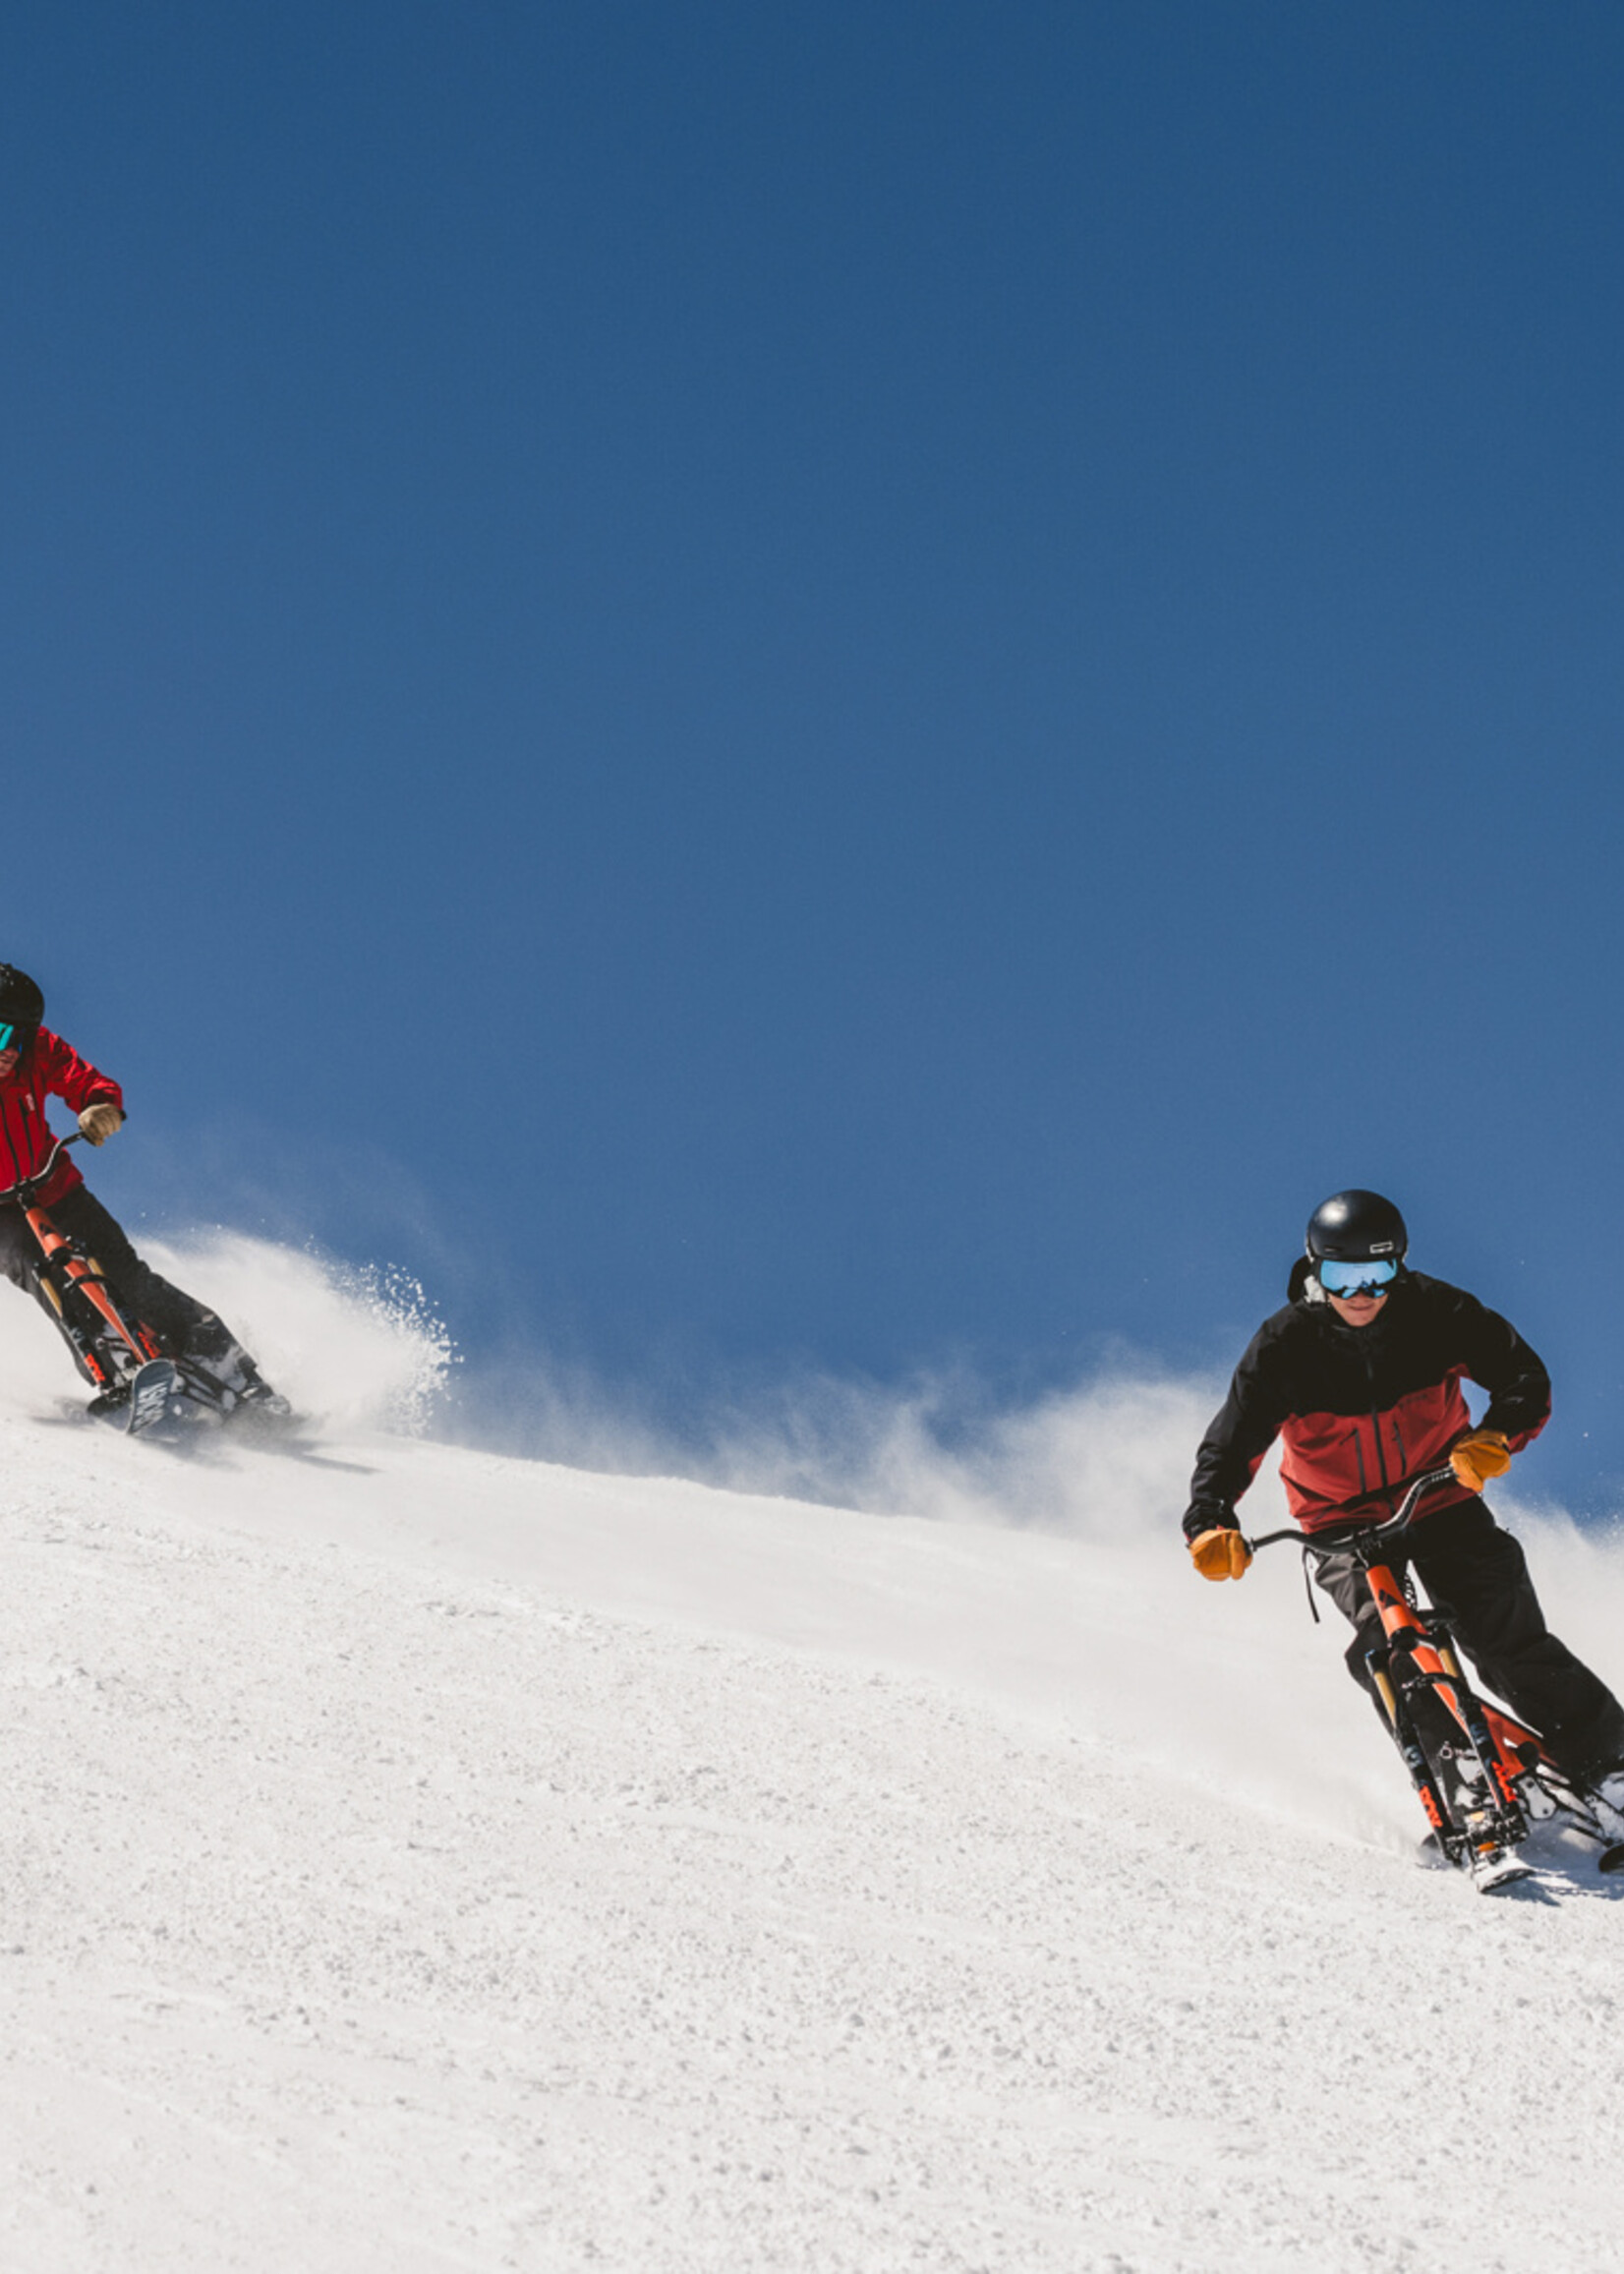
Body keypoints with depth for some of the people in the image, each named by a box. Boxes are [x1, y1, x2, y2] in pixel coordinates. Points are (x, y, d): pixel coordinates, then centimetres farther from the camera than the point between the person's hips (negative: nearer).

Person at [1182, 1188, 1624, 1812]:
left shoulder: (1434, 1311, -14)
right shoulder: (1284, 1345, -15)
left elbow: (1524, 1376, -13)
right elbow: (1229, 1447, -14)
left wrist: (1495, 1437, -34)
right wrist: (1210, 1524, -32)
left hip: (1440, 1500, 0)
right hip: (1341, 1521, 0)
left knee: (1505, 1632, -15)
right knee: (1386, 1639, -25)